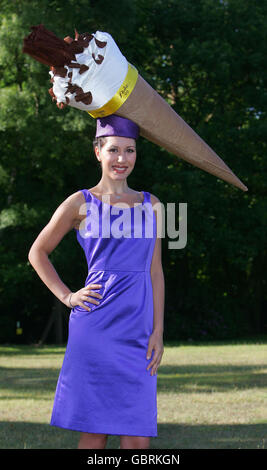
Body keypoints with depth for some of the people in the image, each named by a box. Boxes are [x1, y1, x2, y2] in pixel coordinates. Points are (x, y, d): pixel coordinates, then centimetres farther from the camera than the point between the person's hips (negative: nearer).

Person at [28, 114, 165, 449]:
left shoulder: (150, 206, 12)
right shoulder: (81, 204, 3)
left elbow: (155, 271, 11)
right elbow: (38, 252, 12)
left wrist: (158, 331, 4)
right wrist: (67, 296, 2)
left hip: (138, 330, 3)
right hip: (96, 326, -3)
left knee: (138, 437, 0)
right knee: (95, 431, -2)